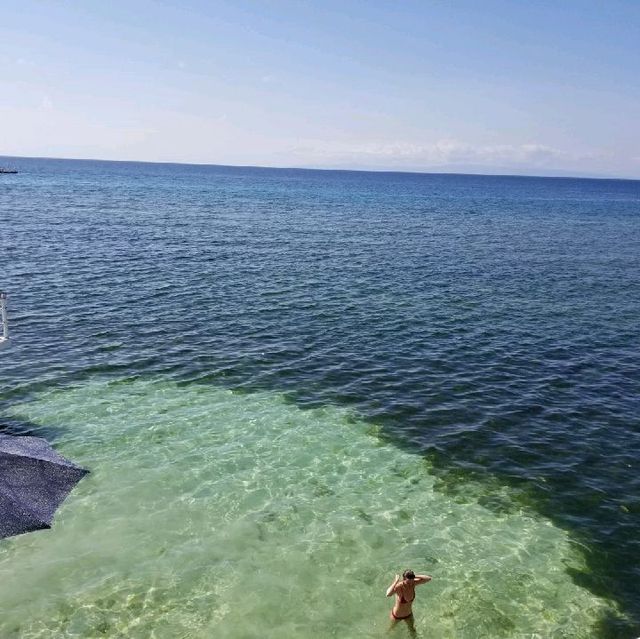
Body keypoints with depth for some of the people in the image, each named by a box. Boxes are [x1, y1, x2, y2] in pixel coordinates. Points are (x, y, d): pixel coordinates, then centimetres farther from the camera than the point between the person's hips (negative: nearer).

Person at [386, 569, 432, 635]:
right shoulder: (398, 586, -39)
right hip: (396, 616, -3)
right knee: (392, 627, 30)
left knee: (413, 632, 27)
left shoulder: (413, 584, -24)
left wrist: (415, 576, -30)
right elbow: (388, 594, -60)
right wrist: (396, 581, -49)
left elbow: (428, 578, -22)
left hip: (408, 615, 3)